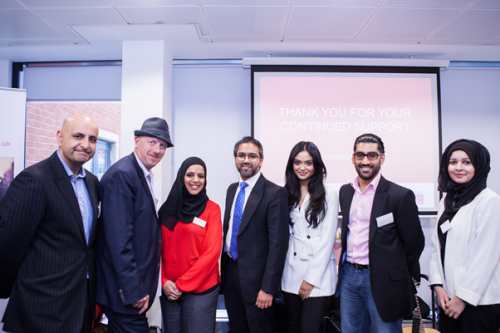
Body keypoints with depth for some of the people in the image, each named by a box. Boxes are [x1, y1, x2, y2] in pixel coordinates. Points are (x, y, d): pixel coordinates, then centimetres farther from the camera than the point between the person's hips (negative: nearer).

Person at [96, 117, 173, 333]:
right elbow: (119, 239, -24)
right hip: (124, 290, -9)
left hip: (137, 286, 9)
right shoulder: (122, 174, -19)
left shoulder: (144, 176, 11)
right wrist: (133, 290, -22)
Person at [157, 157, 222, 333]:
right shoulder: (168, 208, 5)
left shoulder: (212, 209, -5)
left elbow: (211, 252, -10)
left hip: (200, 290, -3)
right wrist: (163, 281, -8)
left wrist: (182, 284, -10)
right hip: (169, 290, 3)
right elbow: (159, 247, 5)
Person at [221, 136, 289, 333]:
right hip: (230, 272, 7)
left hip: (255, 278, -6)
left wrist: (268, 288, -18)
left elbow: (278, 243, -17)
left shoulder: (275, 193, -14)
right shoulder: (232, 189, 9)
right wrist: (224, 270, 10)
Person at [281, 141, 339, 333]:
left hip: (318, 273, -4)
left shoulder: (328, 195, -5)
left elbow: (327, 240, -7)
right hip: (291, 272, 4)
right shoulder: (286, 195, 7)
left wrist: (312, 278, -9)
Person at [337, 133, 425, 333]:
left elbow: (414, 242, -5)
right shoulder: (345, 192, 7)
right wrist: (347, 267, 13)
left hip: (383, 281, -5)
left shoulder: (400, 196, -10)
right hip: (349, 276, 5)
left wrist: (396, 275, 3)